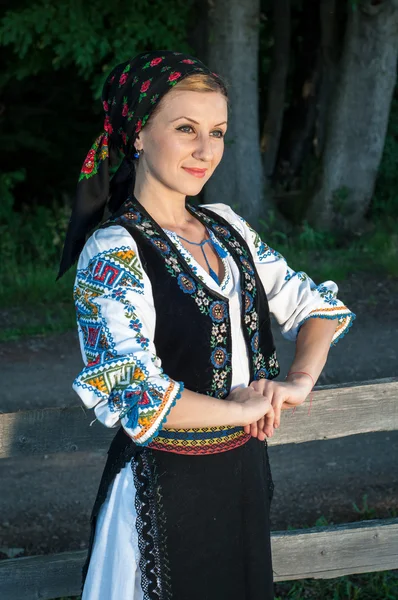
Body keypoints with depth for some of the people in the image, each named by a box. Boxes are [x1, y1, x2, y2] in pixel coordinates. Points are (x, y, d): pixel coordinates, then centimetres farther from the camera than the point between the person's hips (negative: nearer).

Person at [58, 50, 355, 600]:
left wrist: (301, 379, -11)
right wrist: (244, 408, -17)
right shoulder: (114, 253, -19)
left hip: (244, 470, 7)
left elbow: (315, 304, 9)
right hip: (168, 486, -7)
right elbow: (135, 393, -30)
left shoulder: (226, 227, 4)